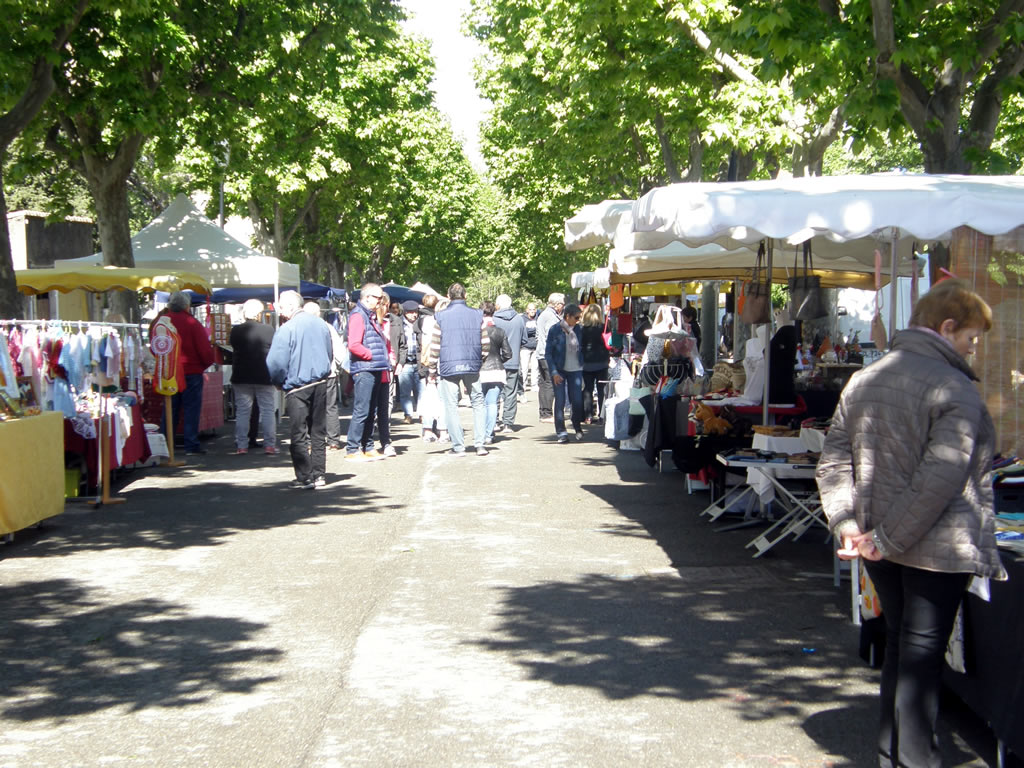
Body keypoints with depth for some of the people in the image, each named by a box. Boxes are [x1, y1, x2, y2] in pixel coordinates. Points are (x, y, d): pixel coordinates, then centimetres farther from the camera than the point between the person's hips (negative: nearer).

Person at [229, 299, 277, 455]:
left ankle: (241, 445, 6)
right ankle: (270, 444, 4)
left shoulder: (236, 330, -5)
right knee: (267, 410, 6)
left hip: (241, 377, 1)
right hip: (264, 377, -1)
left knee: (242, 411, 7)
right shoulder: (269, 330, -10)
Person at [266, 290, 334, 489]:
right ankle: (319, 476, 14)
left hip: (297, 387, -6)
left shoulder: (286, 330, -14)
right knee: (318, 432, 12)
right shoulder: (321, 324, 5)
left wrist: (280, 383, 4)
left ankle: (305, 478, 1)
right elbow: (330, 355, 15)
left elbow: (276, 363, -13)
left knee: (299, 435, 1)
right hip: (320, 384, 6)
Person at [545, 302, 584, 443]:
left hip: (575, 370, 3)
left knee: (577, 401, -3)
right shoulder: (555, 330, -7)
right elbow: (548, 353, -5)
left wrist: (582, 367, 8)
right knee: (560, 401, -5)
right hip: (559, 370, -3)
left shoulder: (578, 330, 4)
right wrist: (554, 372, -12)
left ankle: (578, 428, 20)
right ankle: (561, 432, 3)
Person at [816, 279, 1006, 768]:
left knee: (899, 643, 18)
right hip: (937, 547, -7)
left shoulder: (863, 380, 7)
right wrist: (889, 538, -21)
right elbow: (942, 478, -25)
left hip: (880, 547, 7)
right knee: (922, 653, 1)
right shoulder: (954, 389, -16)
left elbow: (833, 462, 6)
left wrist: (846, 523, -3)